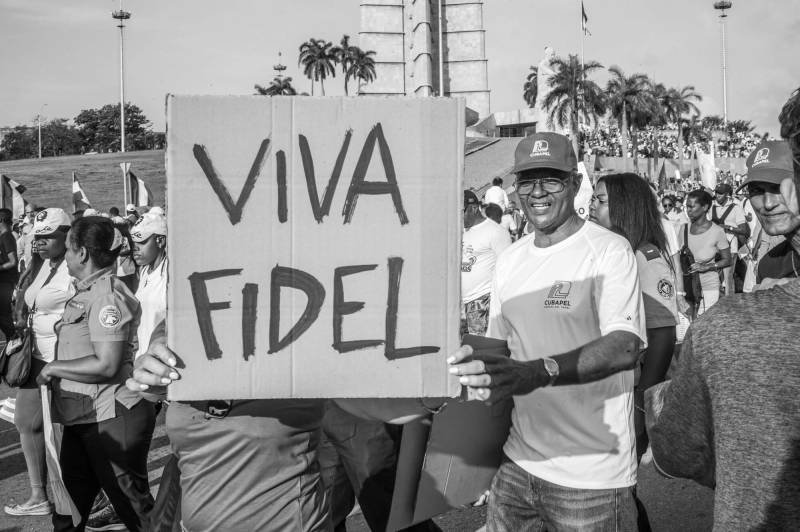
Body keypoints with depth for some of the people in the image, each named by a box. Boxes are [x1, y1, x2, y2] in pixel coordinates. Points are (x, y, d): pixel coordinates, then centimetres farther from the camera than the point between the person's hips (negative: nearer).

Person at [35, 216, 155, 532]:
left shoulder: (108, 296, -19)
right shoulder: (84, 292, 12)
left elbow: (106, 365, -25)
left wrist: (54, 368, -15)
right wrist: (53, 369, 6)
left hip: (111, 418, -10)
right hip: (82, 416, 10)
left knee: (130, 501, 2)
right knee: (70, 497, 22)